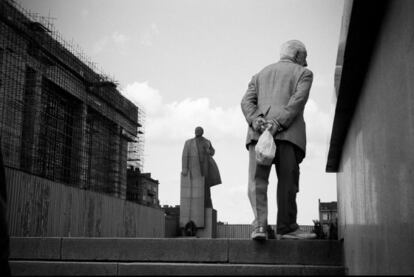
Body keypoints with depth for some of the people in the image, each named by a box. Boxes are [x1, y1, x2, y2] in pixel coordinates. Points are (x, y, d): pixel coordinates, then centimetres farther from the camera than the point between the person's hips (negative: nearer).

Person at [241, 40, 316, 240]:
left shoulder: (260, 75, 29)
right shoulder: (304, 73, 16)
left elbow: (247, 101, 11)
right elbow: (297, 101, -3)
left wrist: (255, 121, -4)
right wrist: (279, 123, -12)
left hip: (258, 132, 3)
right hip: (289, 133, -3)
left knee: (257, 179, -6)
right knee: (287, 181, 2)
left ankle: (259, 225, -22)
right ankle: (286, 228, 4)